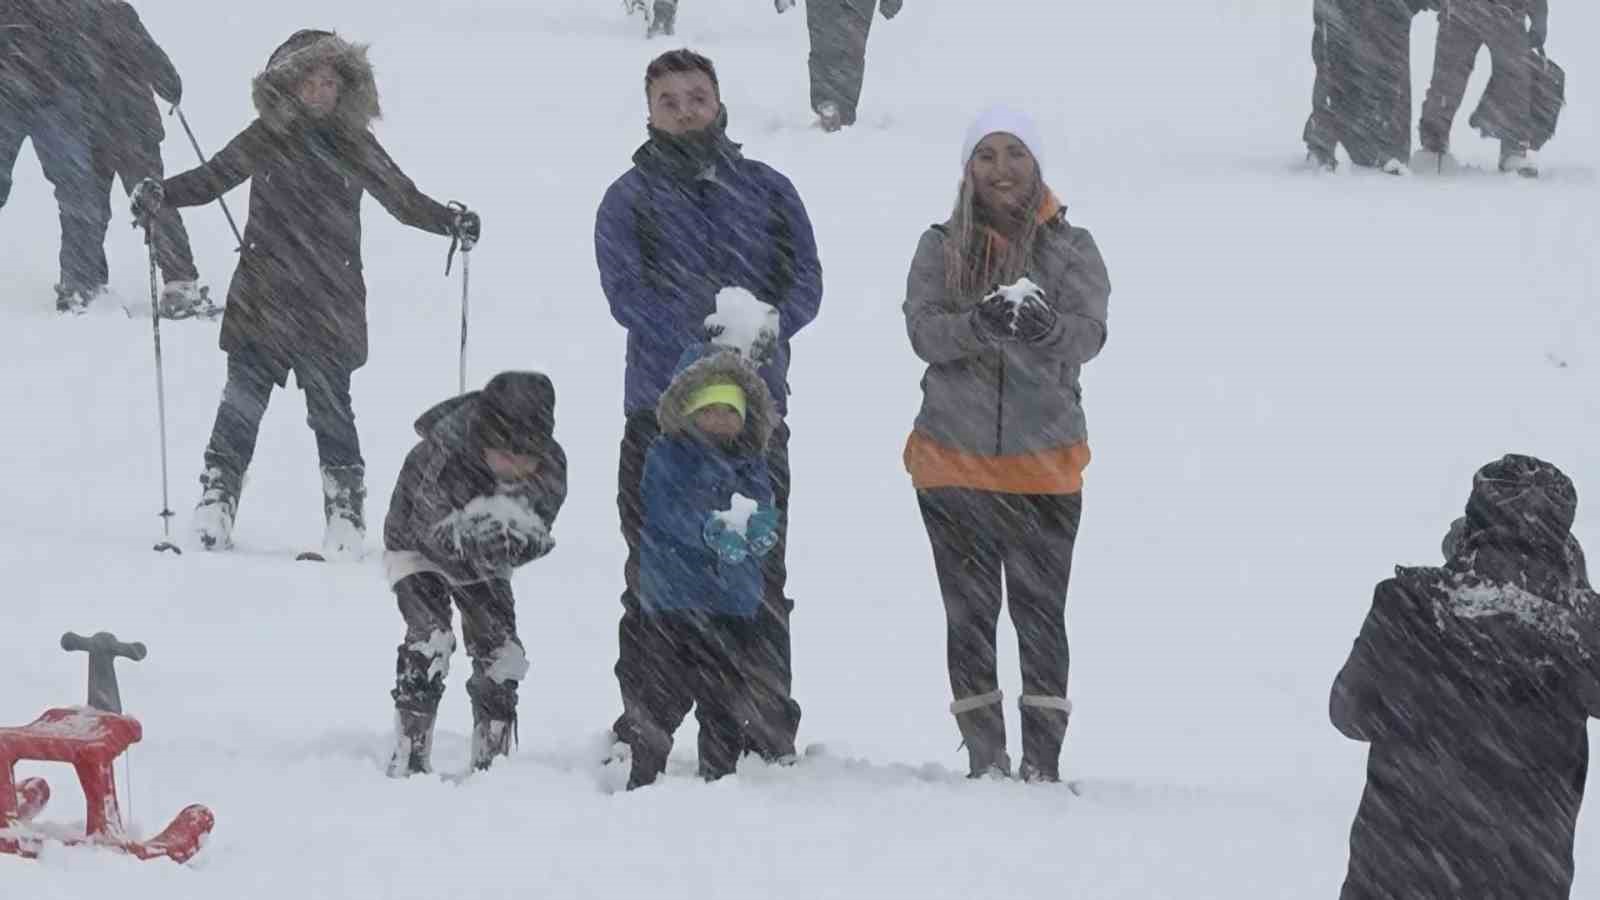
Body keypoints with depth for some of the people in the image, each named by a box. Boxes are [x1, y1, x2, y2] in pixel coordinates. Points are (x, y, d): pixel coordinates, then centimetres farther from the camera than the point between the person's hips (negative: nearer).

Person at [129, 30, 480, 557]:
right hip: (263, 293, 0)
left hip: (331, 301, 0)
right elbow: (212, 178, 8)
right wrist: (161, 194, -8)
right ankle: (218, 496, 2)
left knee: (330, 404, -2)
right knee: (244, 398, -3)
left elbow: (402, 198, 10)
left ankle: (345, 506, 5)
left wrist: (450, 222, -4)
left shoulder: (355, 146, 5)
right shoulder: (267, 138, 3)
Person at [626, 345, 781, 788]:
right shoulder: (666, 456, -3)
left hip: (734, 604, 5)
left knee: (726, 709, 8)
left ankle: (719, 782, 17)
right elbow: (669, 511, -16)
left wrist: (758, 525, -23)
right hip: (674, 601, -5)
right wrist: (711, 529, -33)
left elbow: (764, 509, 2)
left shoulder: (751, 462, 12)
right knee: (665, 699, -5)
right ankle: (643, 783, 2)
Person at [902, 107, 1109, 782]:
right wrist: (979, 324, -30)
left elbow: (1089, 333, -11)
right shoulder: (941, 247, 4)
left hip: (1045, 466, -1)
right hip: (955, 465, 1)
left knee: (1040, 613, 1)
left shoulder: (1071, 248, 3)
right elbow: (923, 331, -9)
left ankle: (1043, 758, 6)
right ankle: (985, 756, 14)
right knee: (970, 614, 6)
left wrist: (1047, 327, -35)